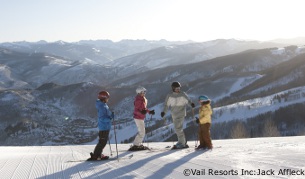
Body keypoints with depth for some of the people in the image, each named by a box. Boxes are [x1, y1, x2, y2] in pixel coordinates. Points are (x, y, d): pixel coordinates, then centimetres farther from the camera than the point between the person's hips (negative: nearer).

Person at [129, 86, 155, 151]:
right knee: (142, 133, -9)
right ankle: (135, 146, -4)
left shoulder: (143, 99, 7)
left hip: (141, 118, 10)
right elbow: (136, 110, -25)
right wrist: (141, 112, -42)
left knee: (141, 132, 20)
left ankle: (139, 144, 31)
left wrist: (149, 111, 20)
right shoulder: (138, 100, -21)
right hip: (138, 118, -10)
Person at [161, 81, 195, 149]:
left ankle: (181, 143, -6)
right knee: (178, 129, 7)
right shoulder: (169, 96, 4)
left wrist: (191, 104, -26)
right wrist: (164, 112, -5)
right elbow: (166, 105, 9)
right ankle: (183, 143, 17)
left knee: (178, 128, -13)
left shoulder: (183, 94, -2)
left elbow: (188, 100, -4)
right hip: (174, 115, 4)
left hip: (181, 114, -4)